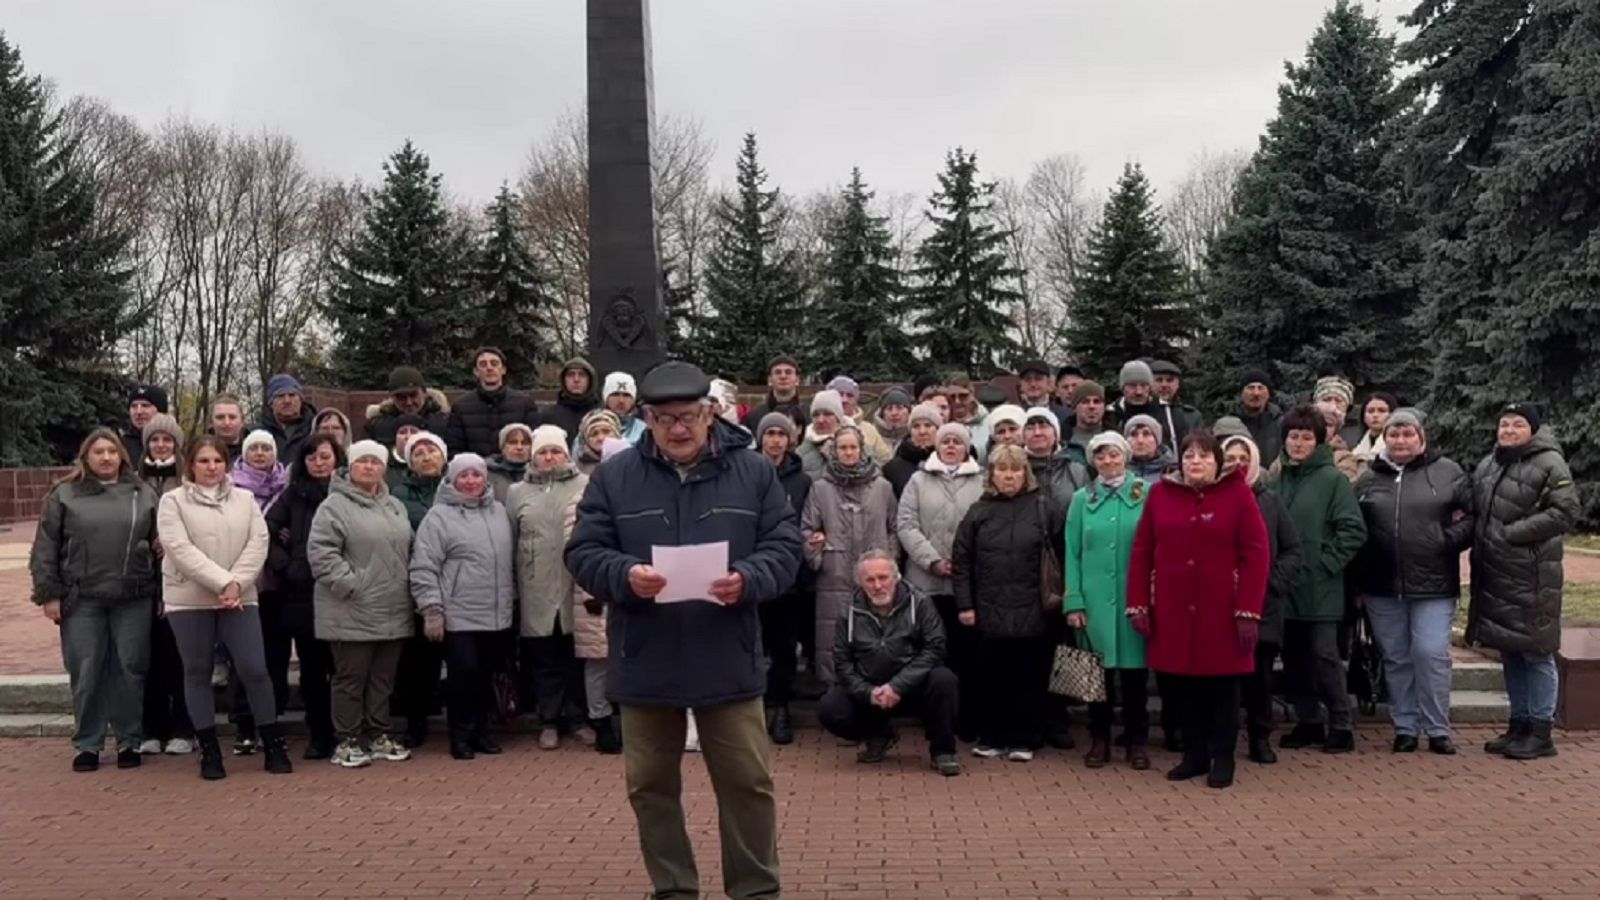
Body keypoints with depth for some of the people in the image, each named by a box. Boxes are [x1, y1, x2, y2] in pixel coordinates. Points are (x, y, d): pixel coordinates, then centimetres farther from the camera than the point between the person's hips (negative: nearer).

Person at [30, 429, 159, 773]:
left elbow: (161, 545, 10)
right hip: (81, 600, 0)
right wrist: (49, 593, -4)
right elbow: (45, 548, 3)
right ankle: (87, 744, 16)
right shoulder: (64, 494, 4)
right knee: (86, 673, 4)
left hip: (134, 599, 1)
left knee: (130, 670, 4)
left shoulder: (144, 494, 8)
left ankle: (129, 742, 15)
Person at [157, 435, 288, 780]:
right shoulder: (173, 501, -1)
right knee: (198, 673, 6)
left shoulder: (245, 500, 8)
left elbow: (258, 543, -1)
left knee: (254, 669, -2)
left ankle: (274, 745, 8)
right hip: (189, 600, -1)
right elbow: (180, 549, -13)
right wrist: (223, 582, -20)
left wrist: (237, 584, -15)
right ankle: (209, 751, 14)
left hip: (240, 598, 2)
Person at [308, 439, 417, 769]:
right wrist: (349, 584, -19)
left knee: (383, 678, 13)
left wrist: (406, 587, 11)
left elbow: (407, 551, 22)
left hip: (393, 612, 6)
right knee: (351, 677, 0)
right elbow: (320, 551, -15)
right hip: (352, 614, -6)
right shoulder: (334, 506, -6)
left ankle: (379, 736, 23)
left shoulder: (396, 507, 16)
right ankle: (346, 742, 10)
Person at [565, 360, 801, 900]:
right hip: (645, 662, 1)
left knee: (748, 781, 7)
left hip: (728, 661, -1)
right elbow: (582, 554, -2)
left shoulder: (753, 471, 1)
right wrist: (625, 575, -22)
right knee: (651, 786, 12)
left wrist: (747, 580, -21)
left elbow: (785, 549, -1)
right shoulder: (614, 475, 1)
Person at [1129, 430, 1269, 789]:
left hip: (1221, 611, -2)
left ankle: (1222, 759, 18)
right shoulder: (1160, 493, 5)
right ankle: (1194, 755, 23)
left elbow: (1255, 554, -7)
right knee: (1185, 685, 10)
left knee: (1222, 685, 6)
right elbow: (1142, 552, 5)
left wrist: (1248, 611, -13)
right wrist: (1137, 604, 0)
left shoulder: (1238, 494, -3)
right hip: (1173, 610, 3)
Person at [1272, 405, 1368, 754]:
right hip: (1286, 587, 5)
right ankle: (1308, 722, 23)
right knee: (1294, 657, 11)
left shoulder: (1332, 479, -6)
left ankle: (1340, 726, 10)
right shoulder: (1278, 479, 6)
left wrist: (1327, 562, -11)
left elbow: (1353, 530, -9)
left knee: (1324, 656, -2)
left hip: (1320, 588, -5)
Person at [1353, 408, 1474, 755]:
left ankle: (1437, 729, 9)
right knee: (1395, 659, 9)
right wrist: (1358, 583, 7)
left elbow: (1473, 515, 3)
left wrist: (1448, 541, -12)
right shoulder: (1369, 480, 9)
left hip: (1433, 584, -3)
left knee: (1431, 655, -4)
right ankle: (1405, 727, 19)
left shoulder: (1448, 472, 2)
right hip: (1382, 586, 3)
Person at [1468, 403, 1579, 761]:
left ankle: (1540, 733, 7)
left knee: (1536, 652, -1)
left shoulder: (1550, 464, -8)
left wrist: (1513, 533, -18)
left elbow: (1566, 511, -15)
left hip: (1532, 577, -7)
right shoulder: (1488, 465, 14)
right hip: (1493, 576, 7)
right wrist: (1477, 537, 6)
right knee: (1509, 653, 13)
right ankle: (1519, 725, 23)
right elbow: (1475, 509, 25)